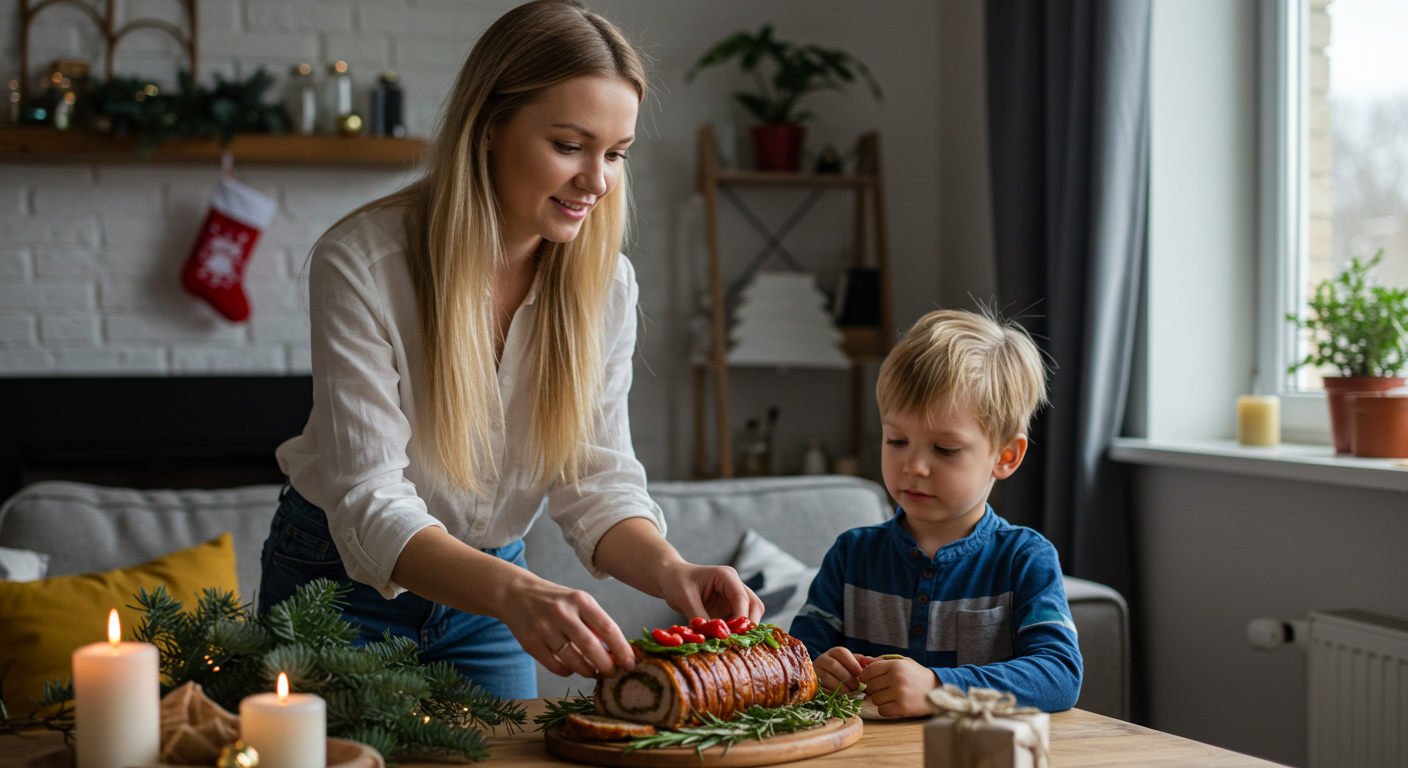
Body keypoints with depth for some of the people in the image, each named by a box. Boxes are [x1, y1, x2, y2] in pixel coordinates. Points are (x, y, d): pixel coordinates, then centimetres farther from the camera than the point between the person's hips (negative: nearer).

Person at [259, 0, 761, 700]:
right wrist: (514, 593, -49)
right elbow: (369, 506, -32)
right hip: (346, 585, -4)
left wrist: (670, 572, -33)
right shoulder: (361, 264, -27)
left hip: (487, 589, 4)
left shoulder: (604, 282, -11)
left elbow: (598, 482, -11)